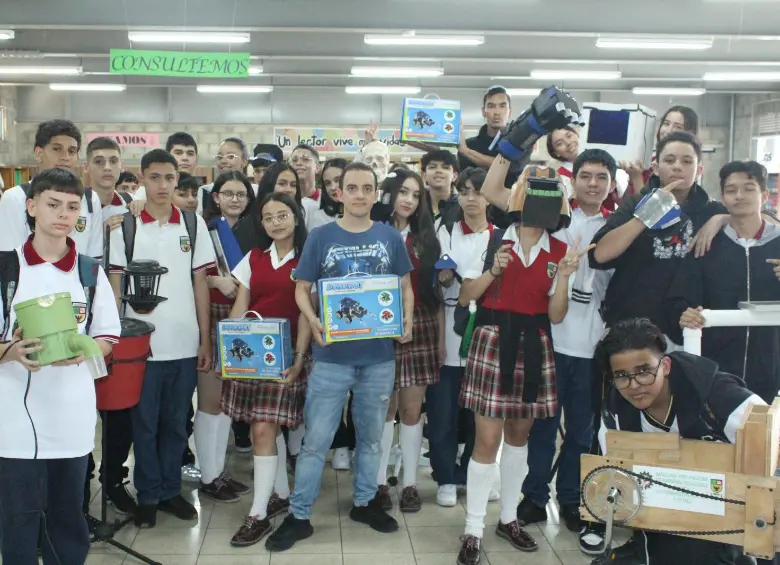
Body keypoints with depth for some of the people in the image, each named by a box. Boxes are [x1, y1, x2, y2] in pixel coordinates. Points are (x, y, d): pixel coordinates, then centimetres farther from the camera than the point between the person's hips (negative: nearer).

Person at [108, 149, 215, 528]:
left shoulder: (194, 224, 4)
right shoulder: (125, 227, 0)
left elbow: (200, 284, 6)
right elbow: (115, 286, 2)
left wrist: (206, 340, 4)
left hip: (185, 344, 1)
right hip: (141, 343, -1)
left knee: (176, 422, 11)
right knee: (145, 423, 8)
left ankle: (171, 489, 25)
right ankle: (148, 495, 21)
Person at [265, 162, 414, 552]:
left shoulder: (390, 237, 2)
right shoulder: (320, 237, -2)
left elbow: (405, 286, 10)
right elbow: (302, 288, 2)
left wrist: (407, 319, -8)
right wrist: (313, 322, -17)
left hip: (379, 355, 2)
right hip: (332, 355, -2)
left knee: (371, 435, 17)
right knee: (316, 439, 2)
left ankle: (364, 502, 35)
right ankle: (299, 516, 15)